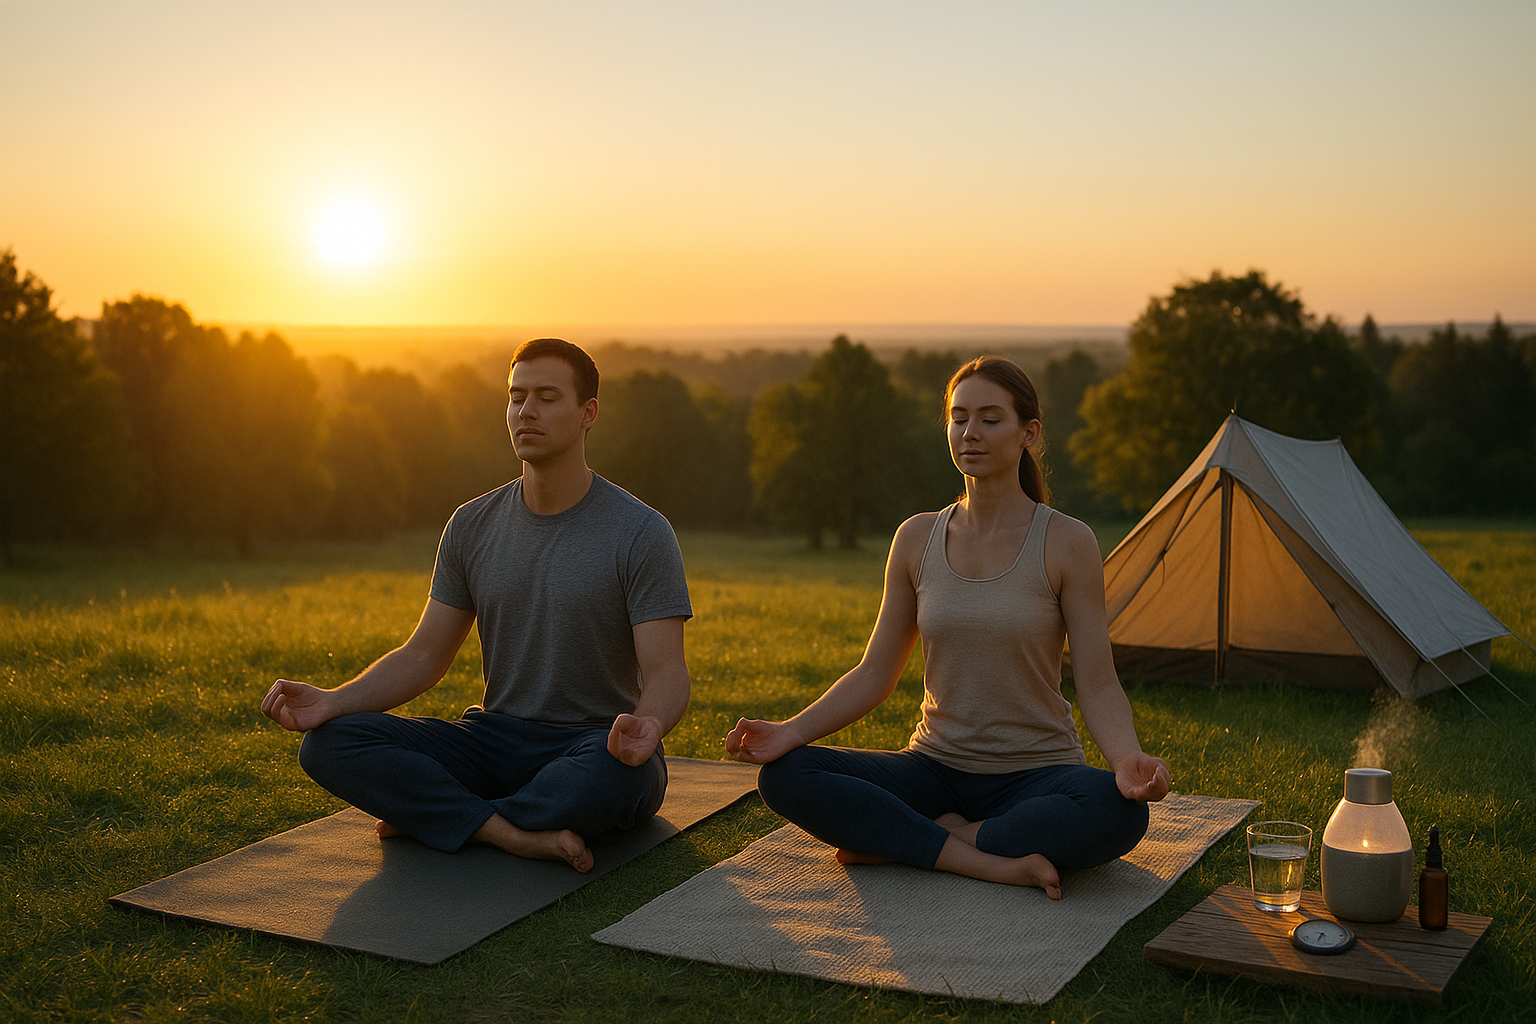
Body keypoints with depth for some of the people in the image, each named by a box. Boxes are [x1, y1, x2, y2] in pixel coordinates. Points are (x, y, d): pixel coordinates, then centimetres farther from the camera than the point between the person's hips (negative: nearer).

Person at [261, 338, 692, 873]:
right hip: (494, 739, 4)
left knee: (618, 774, -41)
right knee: (326, 743, -16)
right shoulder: (473, 526, 6)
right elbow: (424, 656, 6)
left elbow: (665, 672, -14)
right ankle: (519, 835, -28)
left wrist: (647, 727, -39)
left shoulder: (641, 533, -9)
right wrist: (333, 701, -13)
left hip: (594, 744, -4)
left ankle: (431, 816, -17)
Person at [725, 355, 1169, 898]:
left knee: (1119, 813, -37)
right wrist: (793, 730, -11)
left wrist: (1128, 759, -31)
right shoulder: (918, 538, 2)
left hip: (1035, 772, -2)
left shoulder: (1067, 543, -8)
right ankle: (993, 863, -23)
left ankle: (899, 842, -20)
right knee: (783, 776, -20)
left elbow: (1098, 687, -10)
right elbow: (874, 673, 5)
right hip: (935, 767, 3)